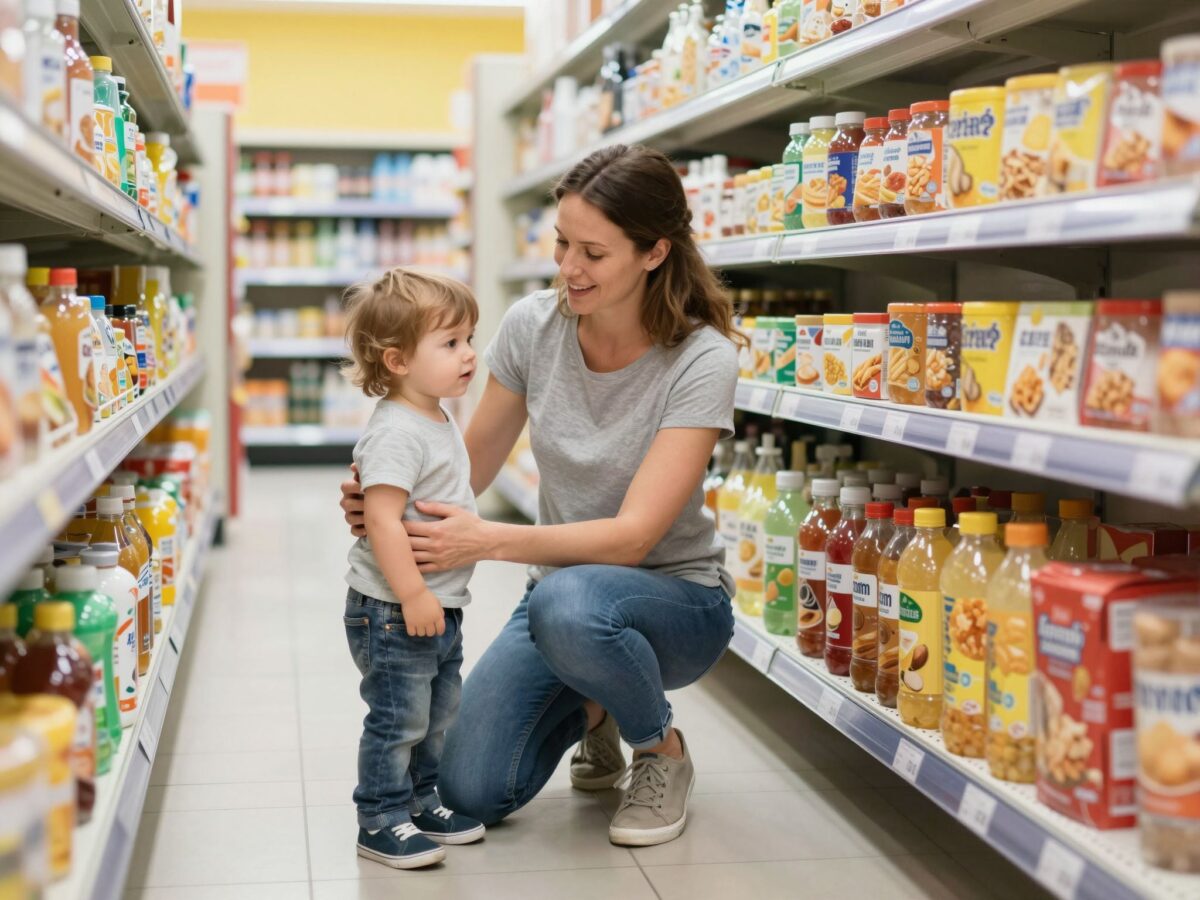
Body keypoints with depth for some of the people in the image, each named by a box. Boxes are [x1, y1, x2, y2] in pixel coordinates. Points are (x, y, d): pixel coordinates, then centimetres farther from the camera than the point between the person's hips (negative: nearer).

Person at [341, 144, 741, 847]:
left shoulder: (701, 361, -21)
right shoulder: (533, 326, -8)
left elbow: (635, 534, -28)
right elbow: (471, 467, 1)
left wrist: (490, 541, -41)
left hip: (675, 598, -4)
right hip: (563, 580, 4)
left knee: (566, 602, -40)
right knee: (467, 794, -13)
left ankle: (664, 749, -7)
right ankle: (589, 712, 20)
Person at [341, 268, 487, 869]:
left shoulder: (439, 423, 11)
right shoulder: (396, 432, -21)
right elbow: (382, 519, -27)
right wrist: (413, 595, -27)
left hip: (438, 606, 10)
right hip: (393, 611, -10)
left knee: (439, 715, 18)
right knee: (398, 719, 0)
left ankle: (421, 801, 33)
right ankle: (382, 820, 12)